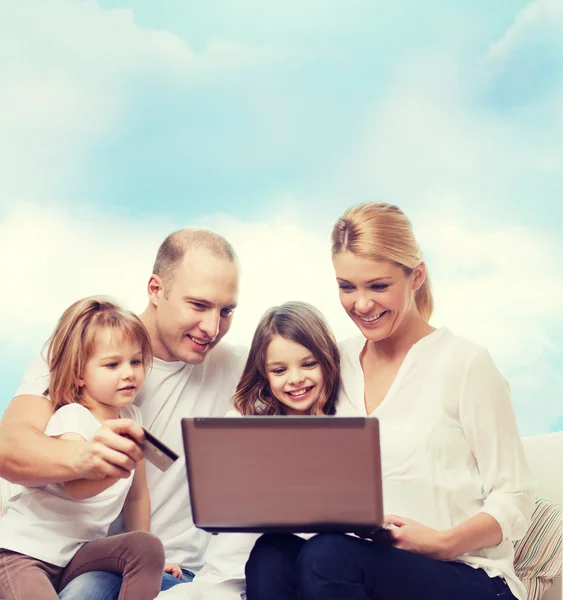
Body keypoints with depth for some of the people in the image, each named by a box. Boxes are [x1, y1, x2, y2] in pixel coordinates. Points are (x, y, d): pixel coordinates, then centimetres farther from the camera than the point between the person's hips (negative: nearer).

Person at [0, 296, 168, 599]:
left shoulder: (131, 418, 4)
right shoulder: (71, 418, -17)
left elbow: (137, 494, 12)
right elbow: (76, 486, -35)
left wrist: (141, 555, 9)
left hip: (81, 552, 6)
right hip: (25, 550, -6)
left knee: (148, 548, -18)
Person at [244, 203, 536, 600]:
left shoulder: (465, 363, -3)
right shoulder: (338, 363, 12)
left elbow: (513, 503, -2)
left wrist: (444, 543, -19)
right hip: (357, 560, 5)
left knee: (326, 555, -33)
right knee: (271, 555, -28)